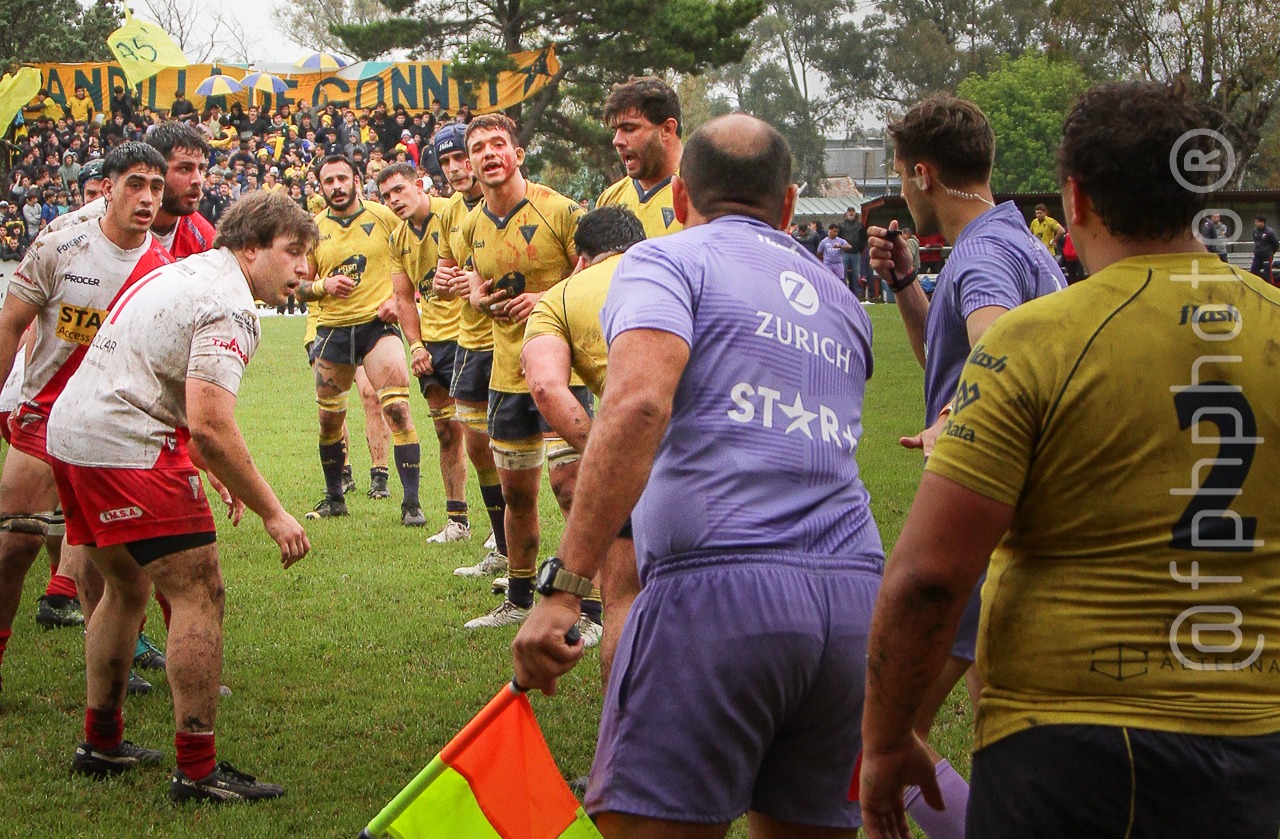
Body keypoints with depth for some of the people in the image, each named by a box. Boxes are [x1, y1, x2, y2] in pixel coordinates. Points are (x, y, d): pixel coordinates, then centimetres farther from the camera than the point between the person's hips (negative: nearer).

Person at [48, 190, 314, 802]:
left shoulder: (181, 272, 19)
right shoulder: (228, 306, -14)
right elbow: (210, 426, -24)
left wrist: (218, 472, 25)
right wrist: (272, 513, -18)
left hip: (70, 431, 10)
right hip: (127, 448, -10)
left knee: (126, 587, 23)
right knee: (199, 594, -7)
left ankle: (101, 744, 32)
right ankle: (197, 771, -8)